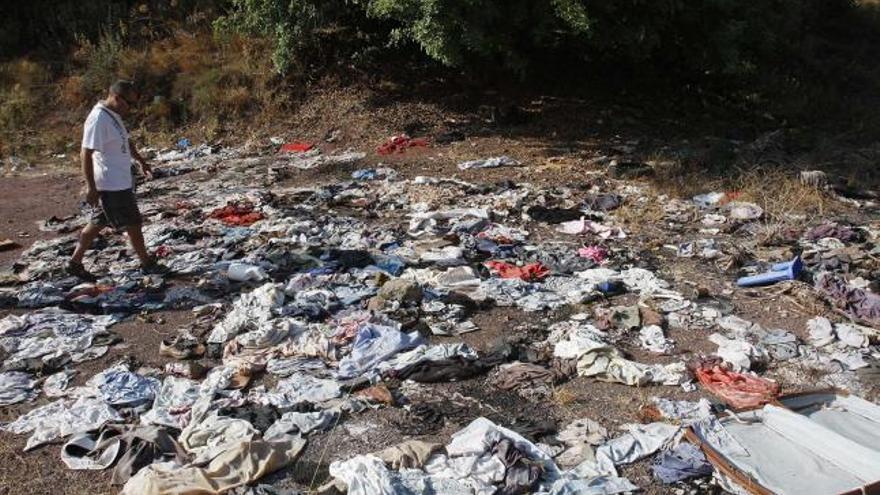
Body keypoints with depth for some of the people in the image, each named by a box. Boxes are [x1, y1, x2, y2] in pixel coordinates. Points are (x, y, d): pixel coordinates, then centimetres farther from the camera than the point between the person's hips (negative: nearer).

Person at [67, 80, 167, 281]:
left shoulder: (114, 115, 10)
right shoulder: (98, 119, -20)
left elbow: (126, 142, 27)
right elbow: (86, 154, -23)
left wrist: (141, 161, 32)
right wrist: (91, 187, -24)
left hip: (121, 181, 10)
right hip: (112, 185, -10)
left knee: (98, 223, 15)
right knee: (133, 223, 2)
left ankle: (75, 263, 24)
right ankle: (147, 263, 15)